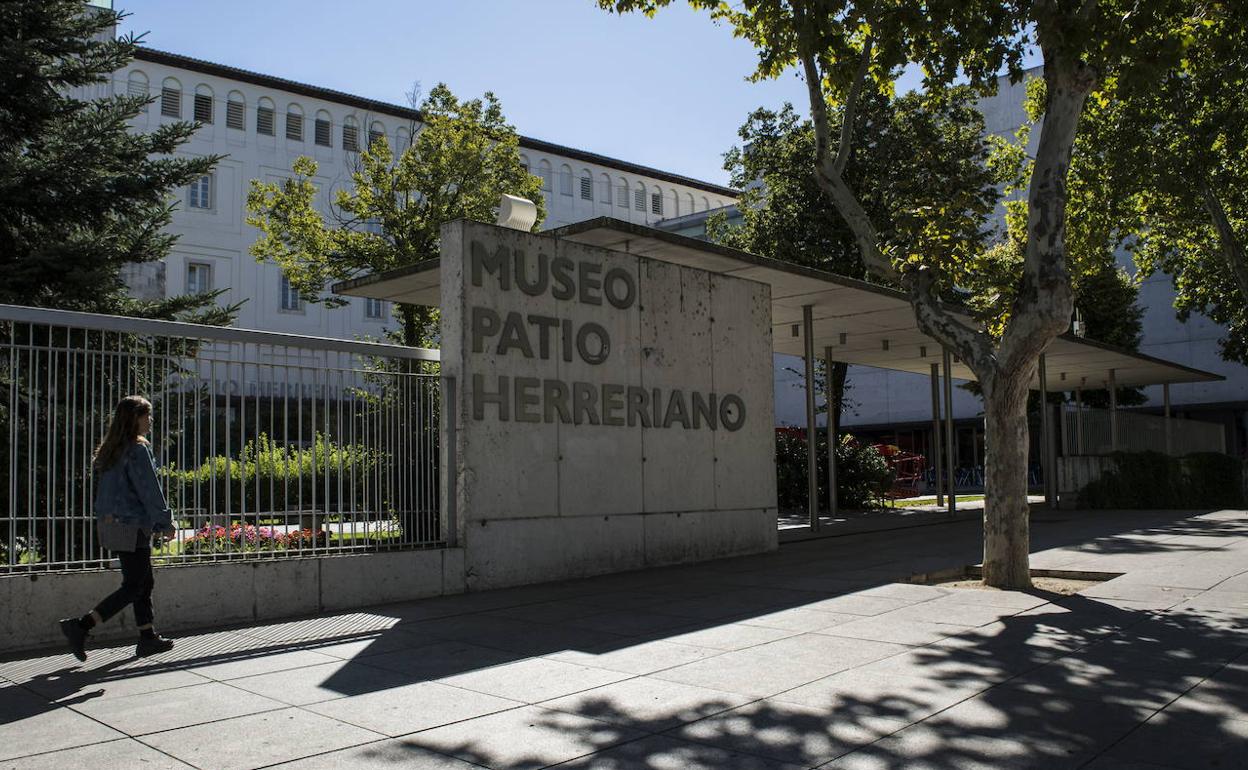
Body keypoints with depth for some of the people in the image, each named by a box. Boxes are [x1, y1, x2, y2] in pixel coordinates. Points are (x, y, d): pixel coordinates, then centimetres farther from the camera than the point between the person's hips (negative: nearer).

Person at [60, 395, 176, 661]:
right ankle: (81, 626, -8)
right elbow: (150, 490, -15)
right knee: (133, 586, -2)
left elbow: (109, 489, 15)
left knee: (145, 582, 15)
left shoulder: (109, 450, 11)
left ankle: (148, 637, 19)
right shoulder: (138, 450, -15)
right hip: (132, 526, -9)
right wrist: (165, 522, -7)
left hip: (109, 524, 9)